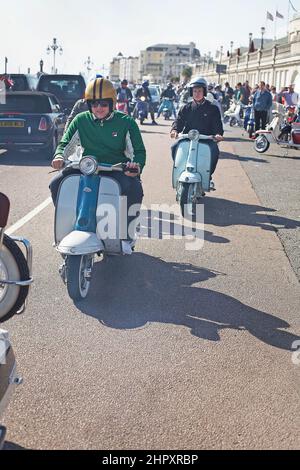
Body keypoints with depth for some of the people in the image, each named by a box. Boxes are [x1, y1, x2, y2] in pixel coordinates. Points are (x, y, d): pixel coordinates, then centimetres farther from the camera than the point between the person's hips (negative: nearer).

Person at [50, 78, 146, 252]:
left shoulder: (126, 123, 0)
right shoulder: (81, 120, 6)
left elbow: (139, 150, -2)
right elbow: (65, 142, 9)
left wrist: (136, 165, -26)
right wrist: (59, 157, -15)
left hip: (117, 168, -2)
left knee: (134, 190, -32)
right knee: (56, 184, -18)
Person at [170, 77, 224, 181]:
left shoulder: (212, 108, 10)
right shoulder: (186, 108, 15)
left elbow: (217, 124, 2)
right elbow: (179, 120, 6)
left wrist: (218, 134, -21)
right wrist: (175, 130, -18)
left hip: (206, 138, -2)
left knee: (214, 151, -31)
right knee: (175, 147, -25)